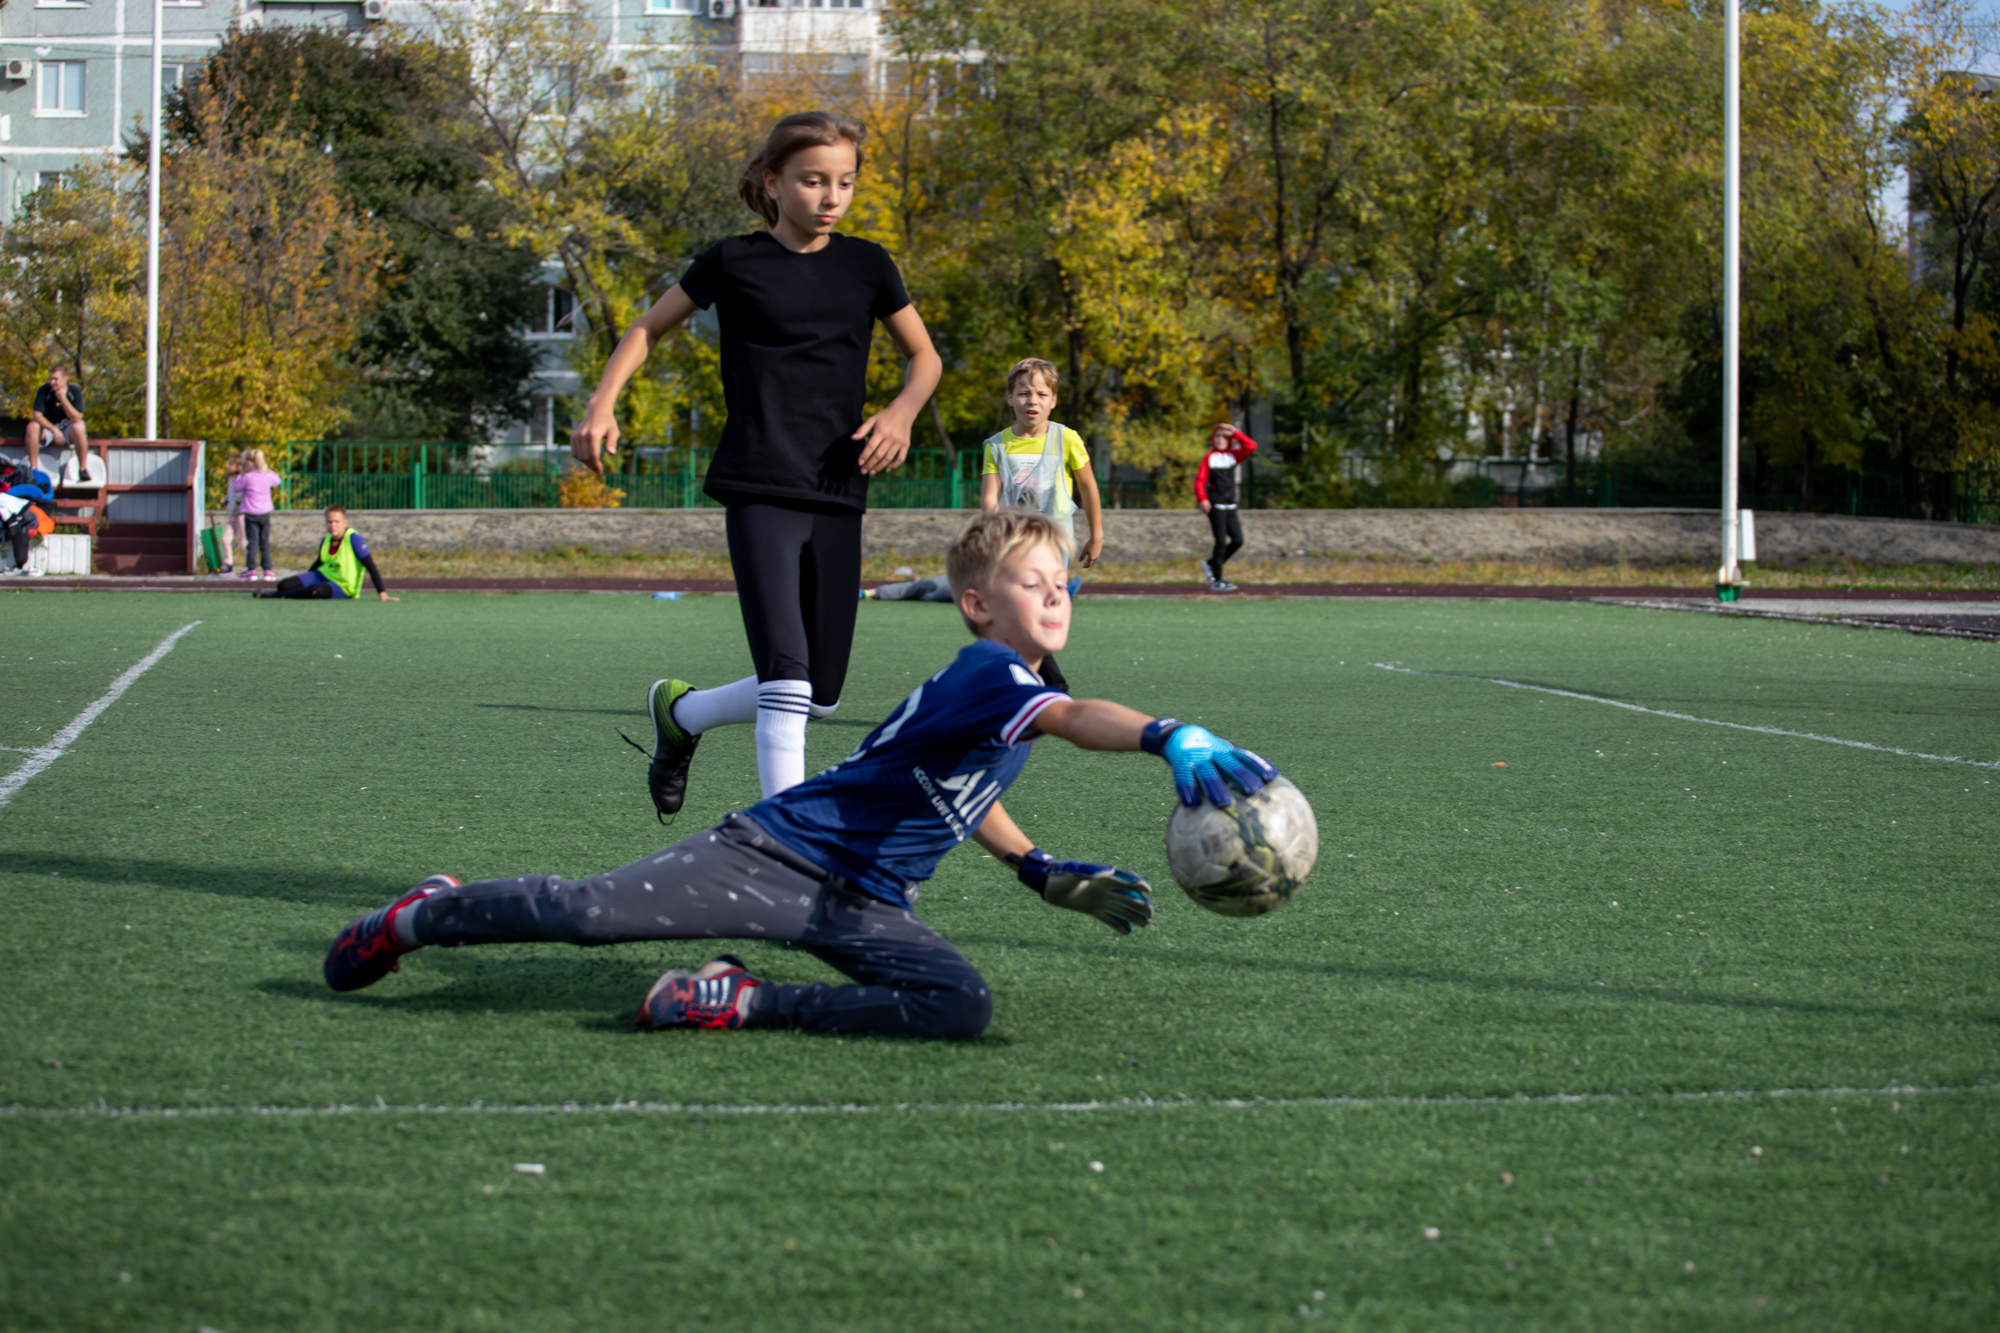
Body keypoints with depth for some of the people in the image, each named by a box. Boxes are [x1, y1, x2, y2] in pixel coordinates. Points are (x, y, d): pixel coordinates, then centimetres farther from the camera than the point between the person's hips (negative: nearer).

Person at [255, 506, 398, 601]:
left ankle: (276, 595, -20)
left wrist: (382, 594, -27)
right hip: (322, 576, 6)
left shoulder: (354, 539, -18)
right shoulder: (326, 540, 2)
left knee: (317, 591, -38)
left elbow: (370, 566, -21)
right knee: (284, 585, -17)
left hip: (342, 588, -6)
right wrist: (303, 582, 29)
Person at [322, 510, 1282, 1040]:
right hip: (777, 855, -8)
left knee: (961, 1006, -21)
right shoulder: (985, 674, -16)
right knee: (582, 912, -18)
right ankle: (422, 917, 12)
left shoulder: (1019, 695, 13)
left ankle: (745, 1005, -11)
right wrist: (1175, 740, -55)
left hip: (865, 907, 8)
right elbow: (1076, 719, -39)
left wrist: (1045, 873, 25)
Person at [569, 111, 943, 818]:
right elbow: (648, 328, 14)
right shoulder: (734, 262, 1)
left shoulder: (866, 265, 9)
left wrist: (902, 410, -2)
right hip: (759, 491, -4)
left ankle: (681, 712, 33)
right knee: (787, 681, -18)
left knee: (820, 694, 8)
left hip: (838, 496, 5)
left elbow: (924, 356, 20)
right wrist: (602, 403, -1)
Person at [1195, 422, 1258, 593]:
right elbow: (1200, 480, -6)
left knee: (1238, 540, 2)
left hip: (1230, 506, 5)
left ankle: (1210, 564, 19)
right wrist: (1202, 499, -20)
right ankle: (1217, 581, -4)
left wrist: (1235, 432, -5)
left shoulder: (1233, 455, 11)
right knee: (1221, 541, -9)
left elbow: (1251, 446, -2)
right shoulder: (1209, 458, -1)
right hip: (1215, 506, -5)